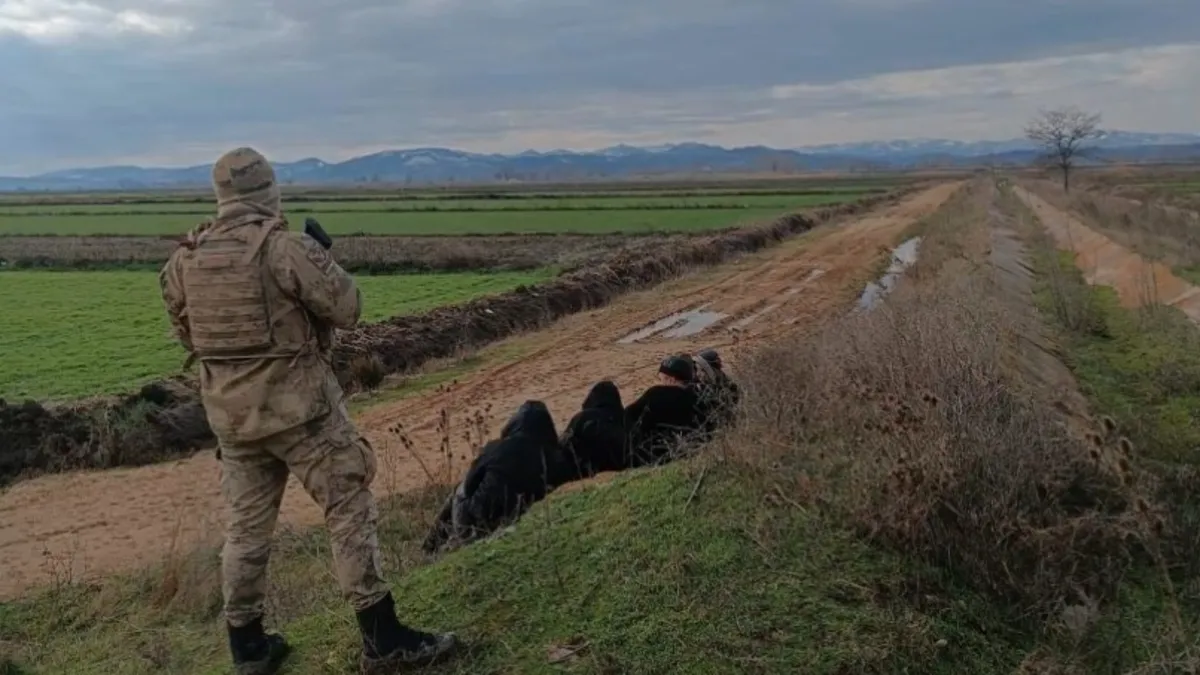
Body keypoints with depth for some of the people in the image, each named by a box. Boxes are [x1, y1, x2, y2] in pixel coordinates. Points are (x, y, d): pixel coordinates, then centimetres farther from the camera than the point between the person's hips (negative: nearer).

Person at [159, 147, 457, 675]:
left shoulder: (183, 260, 3)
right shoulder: (285, 247, -15)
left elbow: (186, 333, 14)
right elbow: (348, 308, -10)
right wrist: (319, 263, 6)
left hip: (230, 412, 6)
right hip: (298, 405, -6)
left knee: (246, 524, 16)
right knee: (350, 509, 2)